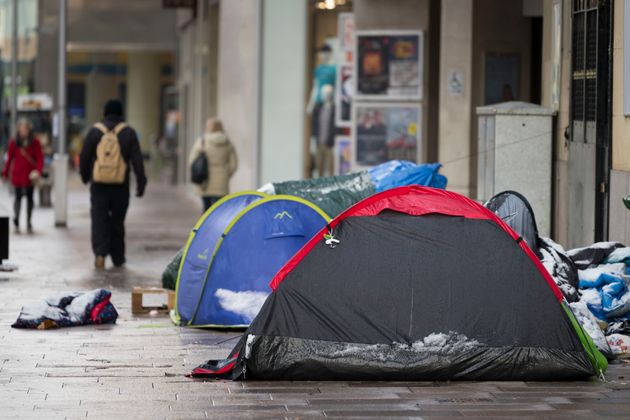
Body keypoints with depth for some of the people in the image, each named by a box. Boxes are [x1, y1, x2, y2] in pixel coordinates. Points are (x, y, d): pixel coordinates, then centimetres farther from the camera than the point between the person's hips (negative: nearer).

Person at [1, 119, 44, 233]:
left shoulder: (35, 142, -2)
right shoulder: (14, 142, -1)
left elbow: (40, 158, -5)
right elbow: (9, 158, 6)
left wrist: (38, 171, -20)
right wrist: (5, 173, 10)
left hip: (30, 175, 1)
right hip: (17, 175, -1)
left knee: (30, 198, 7)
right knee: (18, 197, -5)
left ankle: (29, 222, 18)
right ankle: (16, 218, 15)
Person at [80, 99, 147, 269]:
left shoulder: (95, 131, 2)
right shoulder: (128, 133, 0)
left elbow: (84, 157, 6)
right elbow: (137, 160, -3)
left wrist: (85, 176, 22)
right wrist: (141, 183, -1)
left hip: (98, 185, 0)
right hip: (120, 186, 0)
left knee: (99, 219, 1)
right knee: (117, 220, 11)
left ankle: (100, 253, -16)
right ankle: (117, 257, 16)